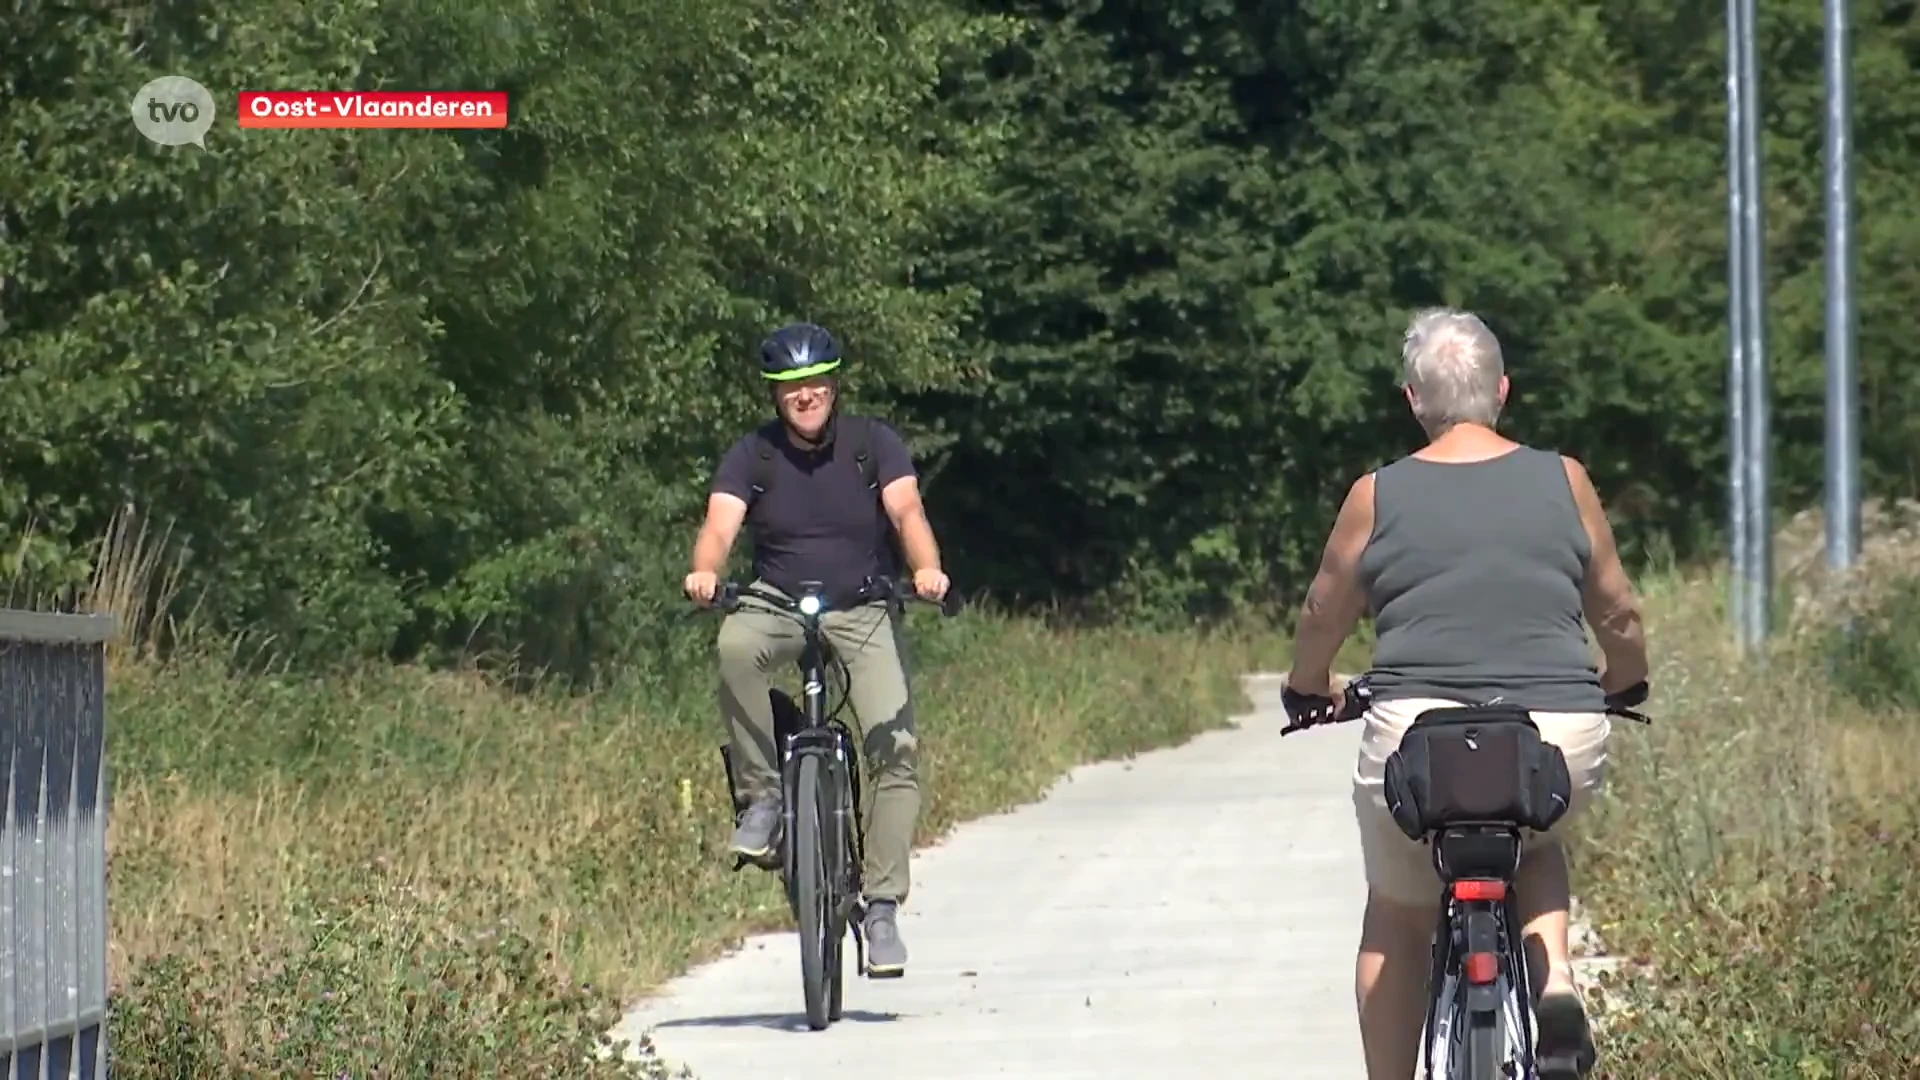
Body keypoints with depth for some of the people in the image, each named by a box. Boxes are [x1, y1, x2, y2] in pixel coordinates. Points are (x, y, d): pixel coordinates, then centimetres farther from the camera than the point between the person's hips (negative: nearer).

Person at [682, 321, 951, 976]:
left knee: (896, 750, -18)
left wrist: (926, 569, -42)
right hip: (777, 604, 0)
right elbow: (720, 525, -19)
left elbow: (906, 511, -20)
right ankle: (761, 794, -22)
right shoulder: (753, 455, -5)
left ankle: (882, 904, -10)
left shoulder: (873, 444, -6)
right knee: (736, 646, -36)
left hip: (862, 610, 0)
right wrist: (704, 572, -42)